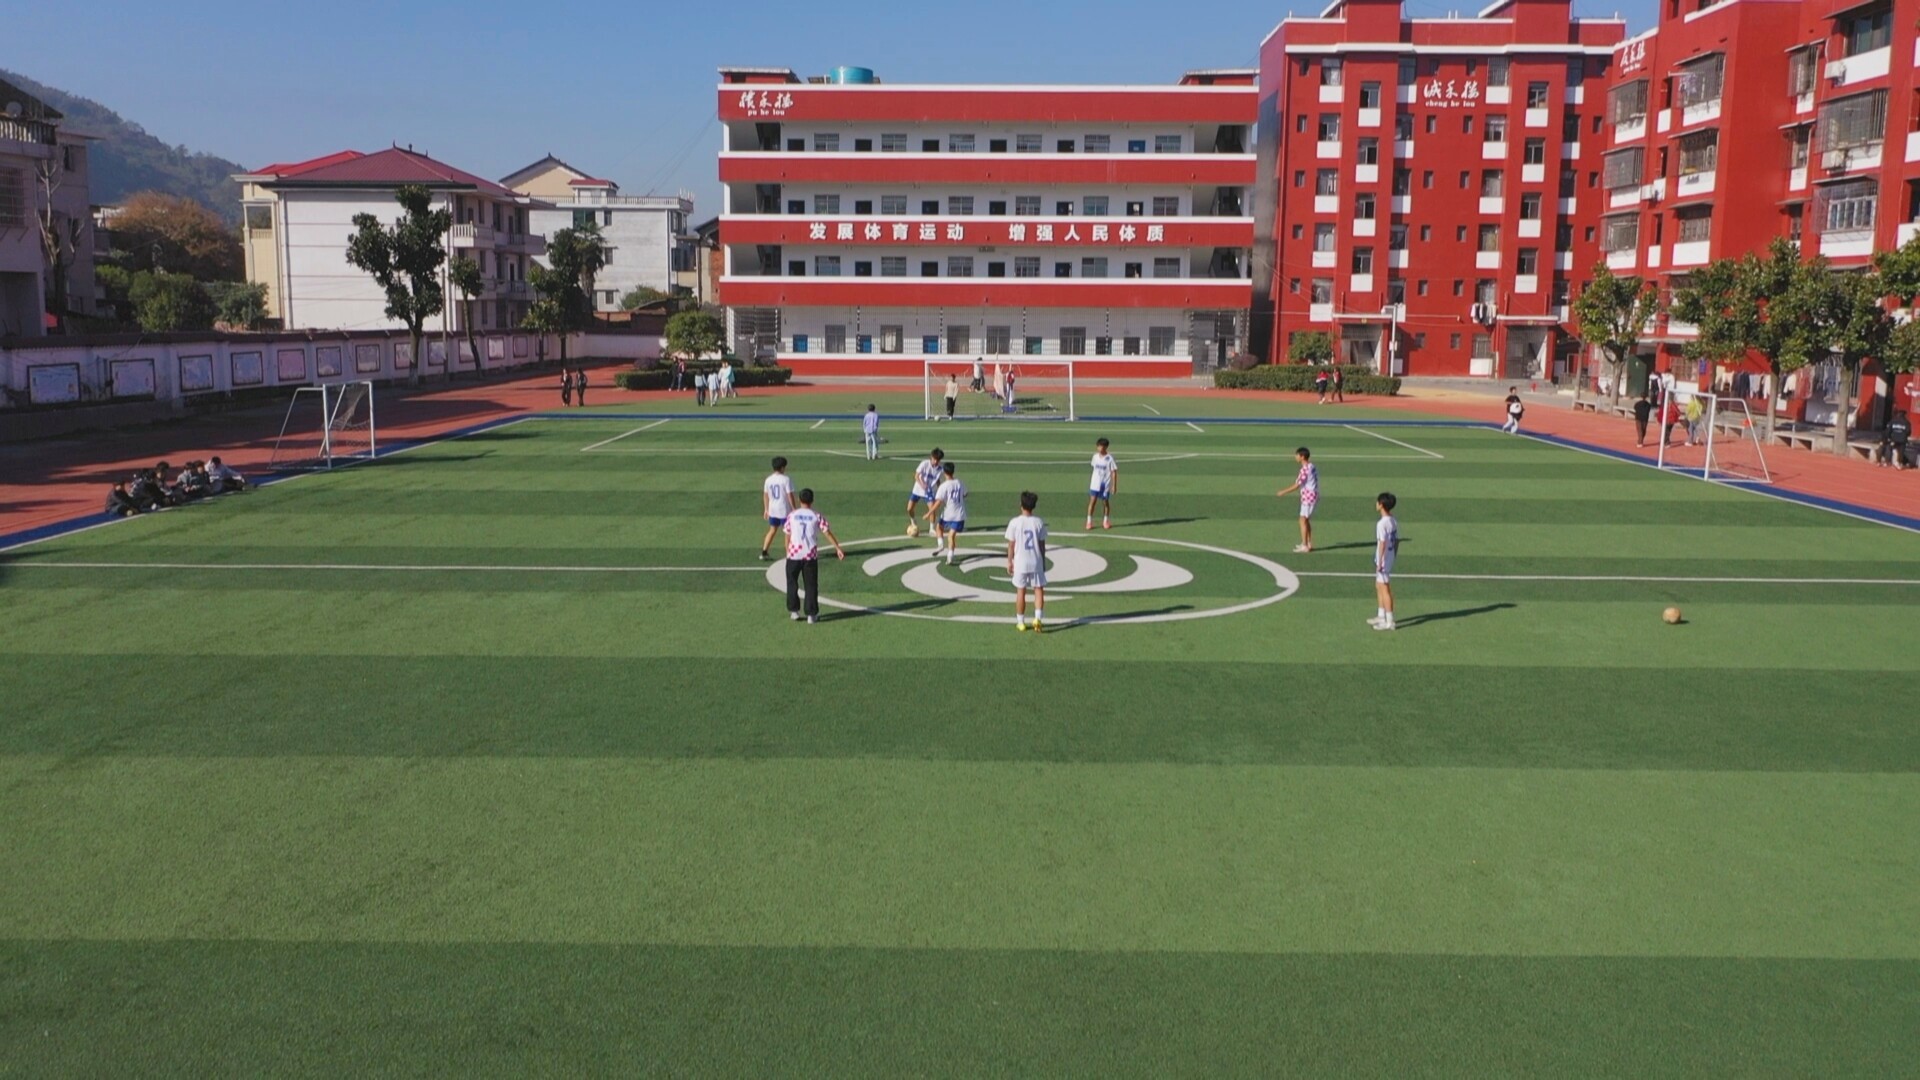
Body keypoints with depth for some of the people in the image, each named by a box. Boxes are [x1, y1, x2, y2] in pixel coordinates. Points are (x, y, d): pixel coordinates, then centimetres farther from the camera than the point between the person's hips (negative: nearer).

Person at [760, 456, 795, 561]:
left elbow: (765, 495, 8)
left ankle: (763, 553, 13)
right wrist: (794, 509, -7)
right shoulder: (786, 479, -15)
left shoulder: (768, 480, 2)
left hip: (772, 510, 5)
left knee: (772, 530, 17)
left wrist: (766, 509, 17)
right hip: (785, 510, -5)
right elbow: (790, 495, -15)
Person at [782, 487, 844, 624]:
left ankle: (794, 611, 17)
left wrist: (788, 552, 16)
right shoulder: (817, 516, 0)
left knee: (792, 583, 16)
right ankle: (812, 614, 5)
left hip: (794, 554, 0)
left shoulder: (792, 515, 2)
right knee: (811, 585, 7)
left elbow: (787, 536, 5)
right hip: (811, 555, 0)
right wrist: (838, 548, -7)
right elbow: (827, 532, -7)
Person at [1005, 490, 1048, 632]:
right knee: (1039, 589, 10)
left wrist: (1009, 562, 6)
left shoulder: (1014, 523, -8)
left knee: (1020, 591, 9)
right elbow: (1042, 545, 2)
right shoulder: (1039, 522, -3)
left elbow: (1011, 545, -4)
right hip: (1036, 562, 1)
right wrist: (1043, 562, 12)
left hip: (1020, 562, -1)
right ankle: (1037, 617, -6)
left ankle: (1020, 622, 16)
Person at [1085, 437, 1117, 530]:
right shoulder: (1095, 456, 3)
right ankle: (1089, 522, -1)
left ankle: (1105, 521, 24)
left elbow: (1114, 472, -8)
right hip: (1095, 484, 3)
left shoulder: (1109, 458, -10)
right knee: (1092, 501, -5)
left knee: (1105, 502, 8)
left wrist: (1114, 485, -10)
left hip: (1105, 485, -3)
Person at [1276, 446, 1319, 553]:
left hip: (1308, 497, -9)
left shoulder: (1305, 469, -19)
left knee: (1303, 520, -5)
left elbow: (1297, 486, -17)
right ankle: (1308, 544, 23)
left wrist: (1283, 492, -11)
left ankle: (1304, 546, -4)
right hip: (1312, 495, 9)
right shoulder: (1313, 467, 9)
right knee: (1307, 520, 17)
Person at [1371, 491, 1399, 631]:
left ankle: (1389, 621, -1)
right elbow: (1397, 540, 12)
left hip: (1383, 560, -9)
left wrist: (1379, 562, -19)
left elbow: (1382, 544, -22)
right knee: (1379, 586, 22)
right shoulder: (1394, 521, 6)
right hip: (1390, 559, 9)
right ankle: (1381, 616, 32)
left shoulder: (1382, 523, -20)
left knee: (1385, 589, -4)